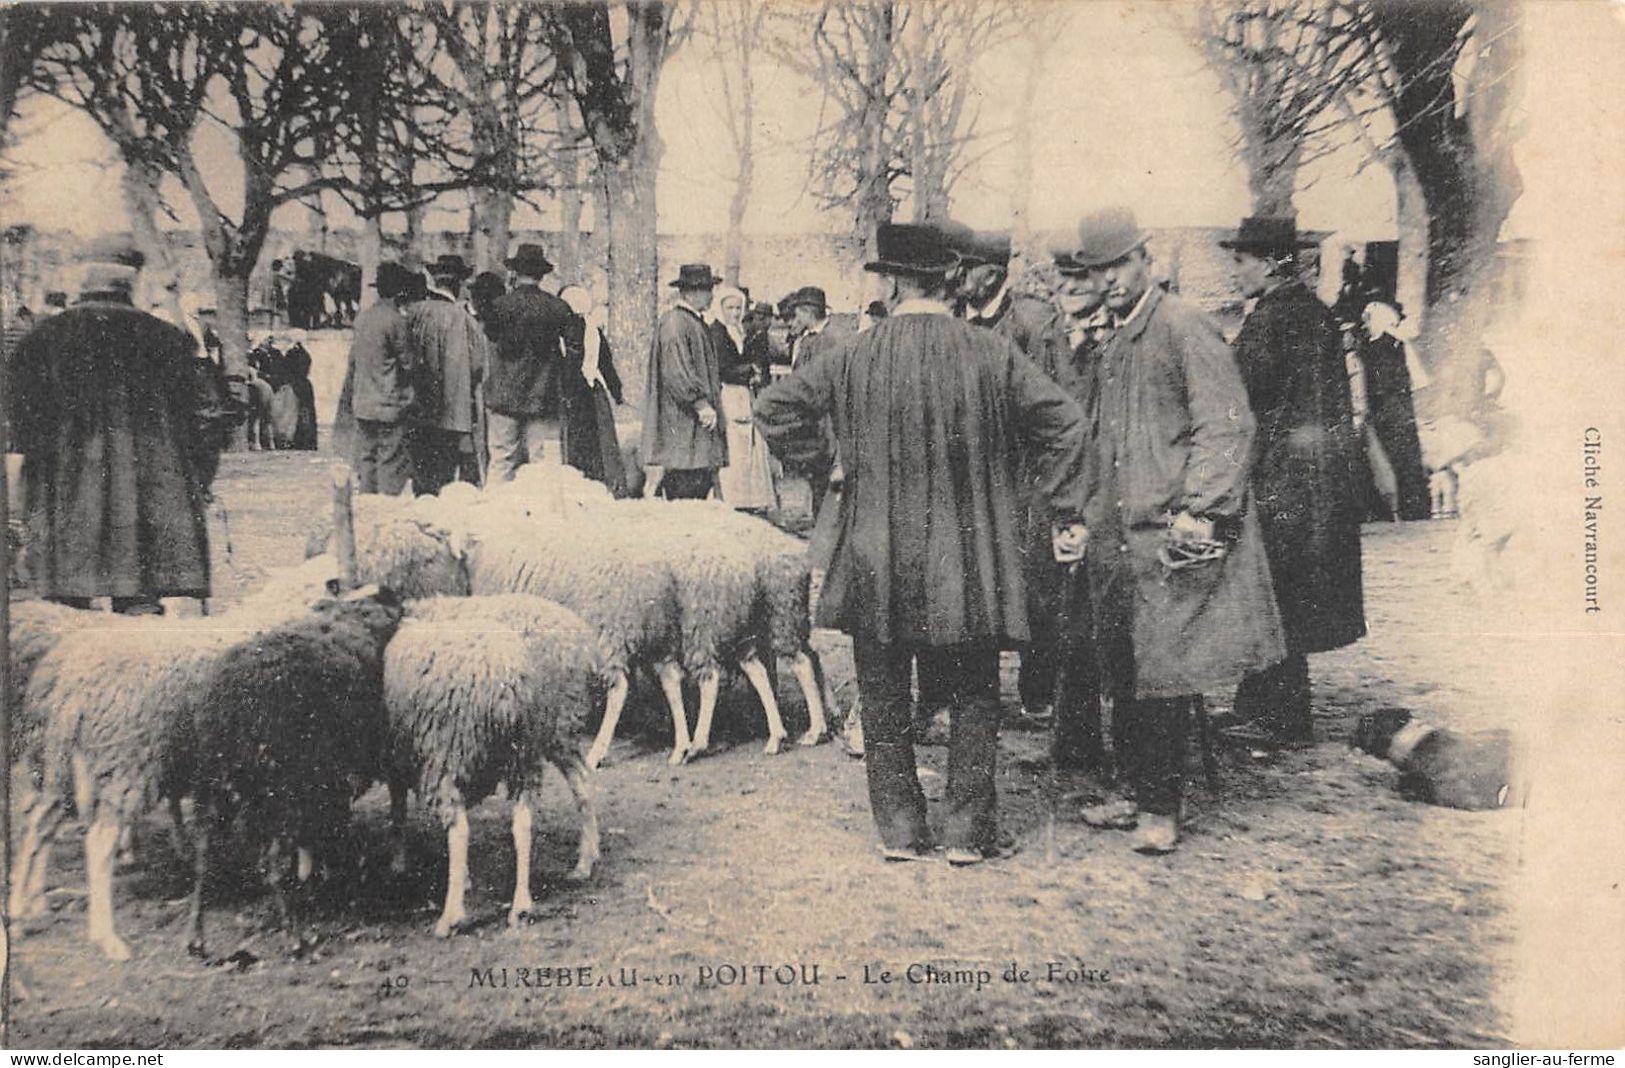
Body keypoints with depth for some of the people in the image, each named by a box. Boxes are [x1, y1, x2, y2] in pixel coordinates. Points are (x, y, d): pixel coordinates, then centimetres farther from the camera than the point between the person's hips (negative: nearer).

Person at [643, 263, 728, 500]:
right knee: (686, 486, -10)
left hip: (701, 420, 10)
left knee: (703, 482, 7)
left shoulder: (696, 321, 19)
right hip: (682, 424, -10)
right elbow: (678, 372, -20)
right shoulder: (674, 323, -12)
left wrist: (711, 405, 18)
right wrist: (702, 405, -20)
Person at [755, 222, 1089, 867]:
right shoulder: (992, 356, -6)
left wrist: (820, 459, 11)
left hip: (876, 566, 0)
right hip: (969, 566, 0)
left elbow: (773, 408, -1)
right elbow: (1064, 421, -7)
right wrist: (1065, 512, 1)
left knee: (885, 701, 14)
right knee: (974, 697, 14)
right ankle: (967, 832, 15)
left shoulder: (852, 360, -5)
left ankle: (899, 830, 19)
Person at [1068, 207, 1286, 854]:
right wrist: (1085, 516, 18)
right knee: (1123, 680, 11)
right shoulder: (1111, 345, 17)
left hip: (1169, 538, -8)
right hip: (1115, 537, 8)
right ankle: (1143, 794, 23)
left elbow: (1226, 427, -13)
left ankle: (1163, 809, 9)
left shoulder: (1185, 330, -7)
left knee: (1161, 677, -3)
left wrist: (1199, 511, -19)